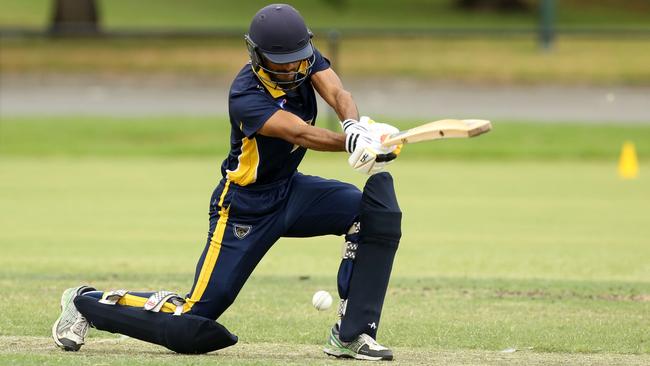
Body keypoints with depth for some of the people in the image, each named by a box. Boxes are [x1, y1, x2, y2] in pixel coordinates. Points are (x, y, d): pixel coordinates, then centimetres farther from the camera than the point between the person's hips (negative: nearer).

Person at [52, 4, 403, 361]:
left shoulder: (306, 58, -9)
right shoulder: (246, 96, -28)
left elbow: (337, 94, -26)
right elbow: (300, 133, -43)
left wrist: (355, 127, -49)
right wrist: (354, 143, -59)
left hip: (290, 190, 7)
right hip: (245, 207, -7)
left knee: (379, 206, -18)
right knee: (192, 327, -7)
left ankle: (350, 335, -12)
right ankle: (86, 303, 17)